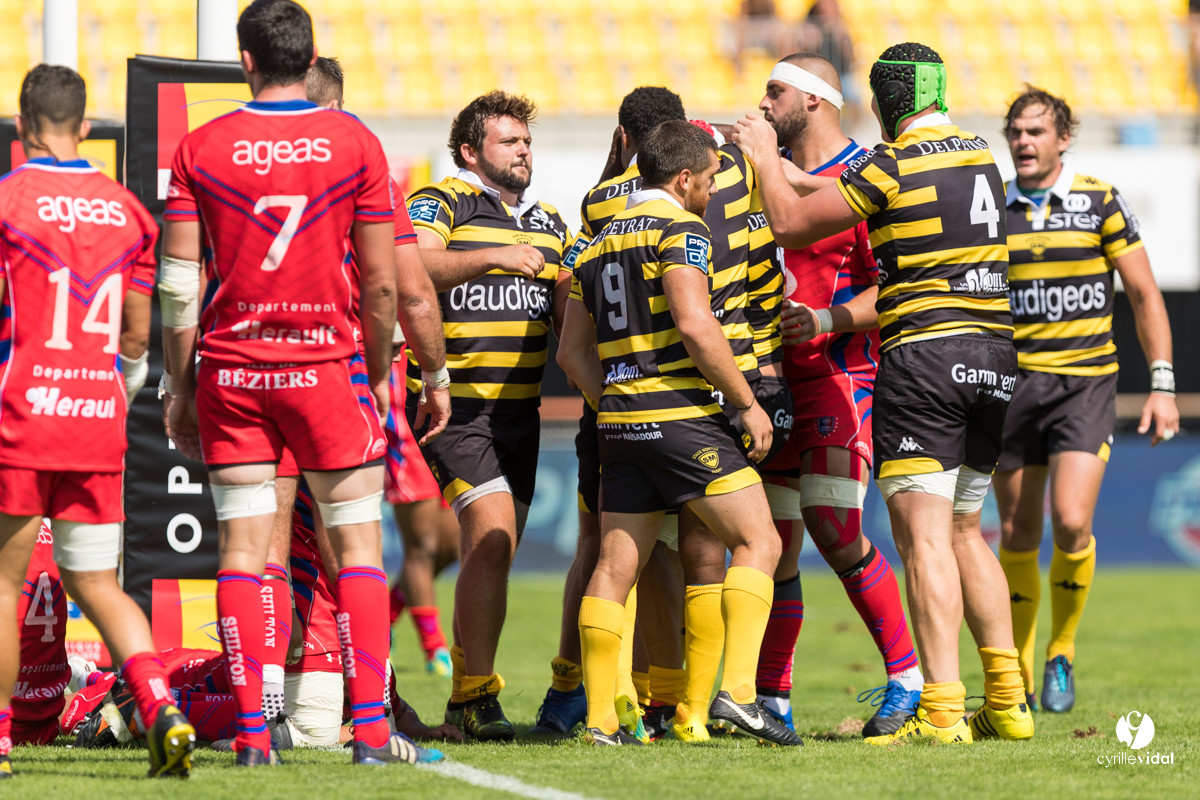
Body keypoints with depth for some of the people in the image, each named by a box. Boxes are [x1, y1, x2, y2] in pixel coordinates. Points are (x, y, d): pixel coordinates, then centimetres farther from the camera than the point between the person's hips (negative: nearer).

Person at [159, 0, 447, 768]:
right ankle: (371, 726, -3)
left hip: (230, 368, 1)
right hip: (325, 362, -1)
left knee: (242, 549, 4)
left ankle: (251, 731, -1)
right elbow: (381, 283, -1)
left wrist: (180, 387, 8)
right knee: (357, 542, 4)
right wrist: (378, 372, 12)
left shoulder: (201, 149, 0)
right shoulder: (355, 144, -2)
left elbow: (179, 284, 0)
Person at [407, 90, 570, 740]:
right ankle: (475, 694, -13)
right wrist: (491, 257, -33)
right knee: (492, 538, -18)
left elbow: (567, 314, 20)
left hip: (519, 410, 7)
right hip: (455, 405, -7)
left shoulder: (548, 223, 18)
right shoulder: (438, 203, -4)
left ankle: (466, 698, 16)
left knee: (492, 554, 8)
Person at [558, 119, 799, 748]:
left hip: (620, 421, 8)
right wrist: (748, 403, -12)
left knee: (616, 565, 7)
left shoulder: (599, 246, 18)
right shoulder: (679, 229, -7)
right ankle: (737, 690, -16)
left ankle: (600, 719, 5)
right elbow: (694, 325, -18)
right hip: (683, 418, -8)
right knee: (757, 542, -3)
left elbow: (573, 351, 18)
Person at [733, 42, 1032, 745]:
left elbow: (792, 226, -2)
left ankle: (941, 711, -17)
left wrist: (767, 161, 14)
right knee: (963, 532, 17)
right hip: (996, 356, 7)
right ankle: (1008, 701, 12)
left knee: (924, 535, -9)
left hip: (923, 354, -7)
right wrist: (779, 164, 31)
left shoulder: (894, 165, -9)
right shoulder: (981, 157, 14)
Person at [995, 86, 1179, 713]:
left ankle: (1062, 653, 5)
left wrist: (1162, 385, -6)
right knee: (1017, 536, 4)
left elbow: (1144, 293, 1)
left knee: (1071, 523, -17)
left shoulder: (1099, 202, -1)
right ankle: (1016, 677, 16)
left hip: (1084, 383, -3)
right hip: (1012, 385, 3)